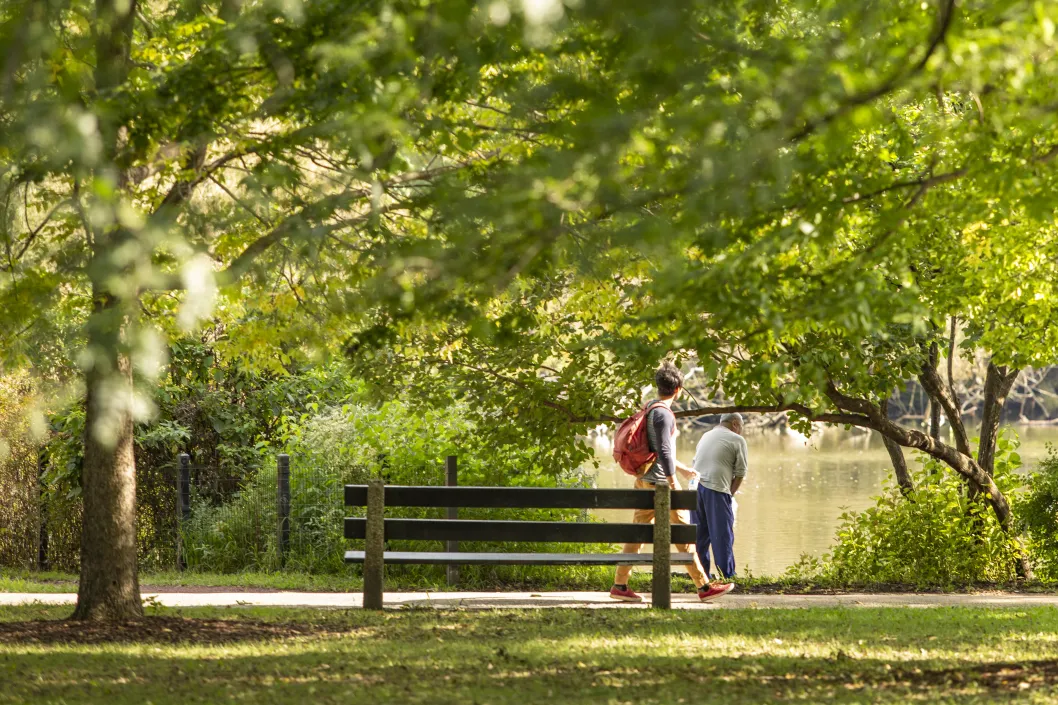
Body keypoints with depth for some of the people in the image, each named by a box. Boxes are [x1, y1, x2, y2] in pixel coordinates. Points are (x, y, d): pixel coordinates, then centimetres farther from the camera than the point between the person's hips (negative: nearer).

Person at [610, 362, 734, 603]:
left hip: (644, 481, 9)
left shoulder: (650, 410, 16)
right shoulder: (663, 414, -15)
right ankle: (703, 587, 2)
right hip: (659, 482, -9)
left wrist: (682, 468, 34)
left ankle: (620, 585, 6)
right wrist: (673, 482, -21)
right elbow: (664, 450, -22)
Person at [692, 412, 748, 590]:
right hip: (716, 488, -6)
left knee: (700, 533, 12)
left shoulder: (706, 436, 24)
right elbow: (740, 473, 0)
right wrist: (730, 493, 10)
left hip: (697, 484, 6)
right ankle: (726, 576, -1)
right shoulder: (737, 441, 4)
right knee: (722, 533, -1)